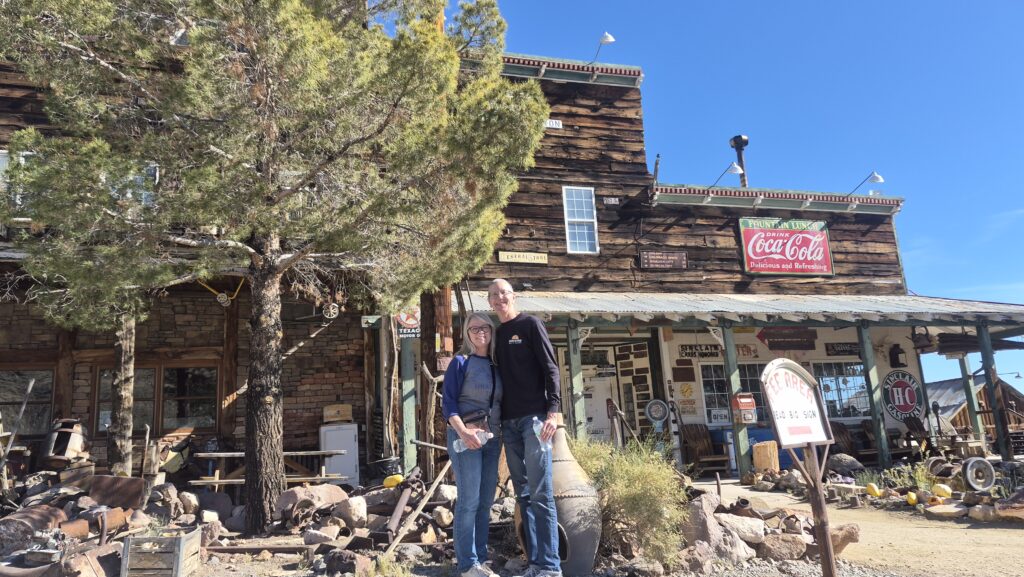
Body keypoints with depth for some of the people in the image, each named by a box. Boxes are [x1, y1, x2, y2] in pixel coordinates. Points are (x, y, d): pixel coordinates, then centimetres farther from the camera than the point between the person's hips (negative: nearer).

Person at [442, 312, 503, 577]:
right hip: (465, 437, -6)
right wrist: (463, 431, -21)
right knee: (469, 501, -6)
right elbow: (448, 402, -9)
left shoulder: (497, 365, 13)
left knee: (485, 502, 9)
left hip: (493, 439, 6)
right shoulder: (461, 362, -2)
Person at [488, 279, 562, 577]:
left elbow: (550, 368, -5)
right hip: (509, 422, 6)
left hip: (534, 417, -6)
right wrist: (496, 419, 14)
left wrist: (554, 410, -16)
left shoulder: (530, 324, 1)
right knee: (523, 494, 6)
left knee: (540, 493, -8)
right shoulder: (496, 334, 18)